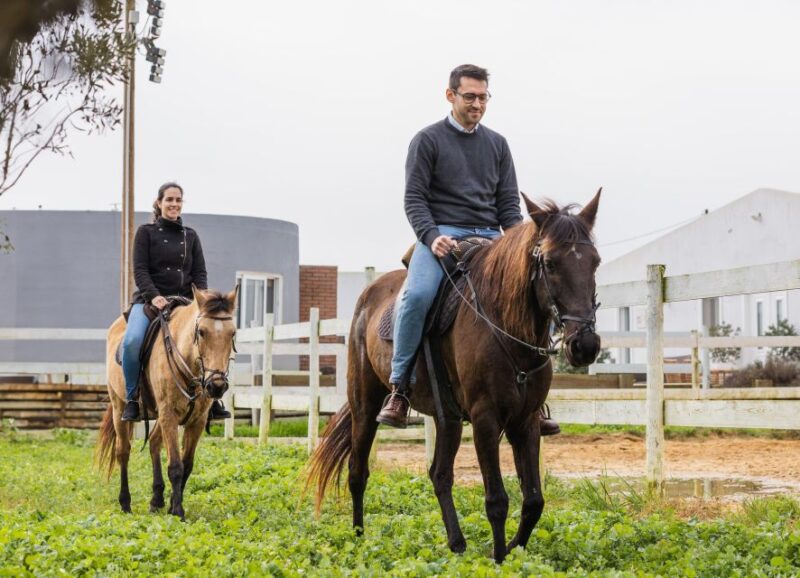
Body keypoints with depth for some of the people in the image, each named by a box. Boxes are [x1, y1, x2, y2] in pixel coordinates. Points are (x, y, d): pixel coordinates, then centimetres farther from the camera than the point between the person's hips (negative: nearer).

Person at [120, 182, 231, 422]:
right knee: (132, 341, -30)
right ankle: (132, 399, -13)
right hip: (150, 300, -3)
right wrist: (154, 296, -19)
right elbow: (140, 270, -3)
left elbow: (199, 272, 11)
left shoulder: (190, 236, 16)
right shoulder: (146, 232, 6)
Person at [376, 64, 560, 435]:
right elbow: (414, 198, -1)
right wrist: (431, 237, -19)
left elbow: (508, 202, 15)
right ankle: (399, 390, -22)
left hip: (489, 237, 4)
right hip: (442, 235, -4)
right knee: (418, 295, -32)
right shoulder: (428, 140, 5)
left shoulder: (497, 144, 18)